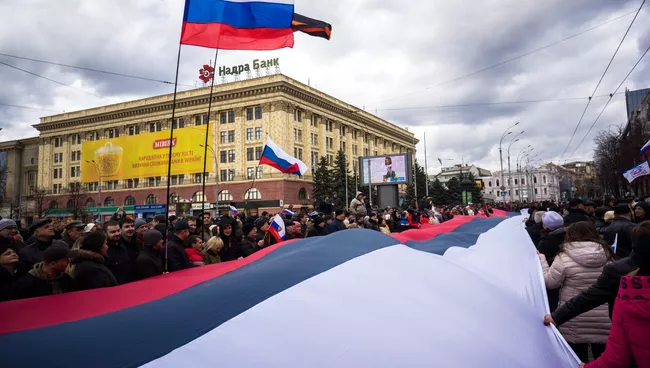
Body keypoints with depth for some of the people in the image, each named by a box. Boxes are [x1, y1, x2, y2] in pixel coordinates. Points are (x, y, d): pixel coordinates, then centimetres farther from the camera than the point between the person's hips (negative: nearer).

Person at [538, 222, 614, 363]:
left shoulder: (565, 257, -12)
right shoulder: (608, 255, 1)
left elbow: (549, 282, -5)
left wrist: (541, 259, 5)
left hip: (575, 322, -3)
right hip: (604, 321, 4)